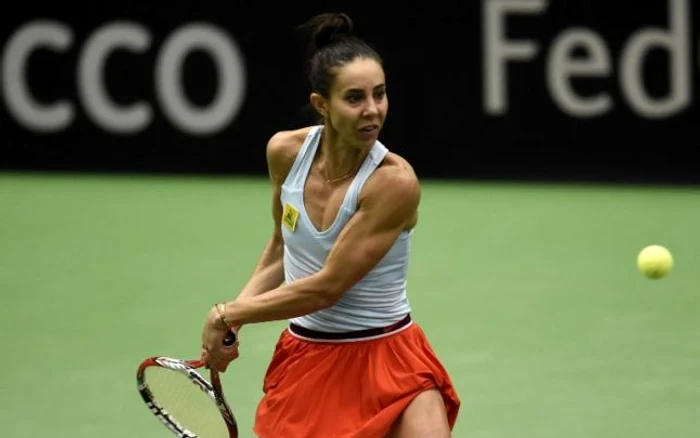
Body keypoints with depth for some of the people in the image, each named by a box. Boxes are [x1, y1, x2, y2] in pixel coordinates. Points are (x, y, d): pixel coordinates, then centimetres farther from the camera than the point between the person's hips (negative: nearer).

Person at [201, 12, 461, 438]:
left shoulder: (395, 182, -22)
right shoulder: (285, 151, -6)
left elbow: (326, 287, -21)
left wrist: (227, 314, -12)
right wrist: (233, 315, 0)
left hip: (389, 363, -4)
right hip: (304, 358, 4)